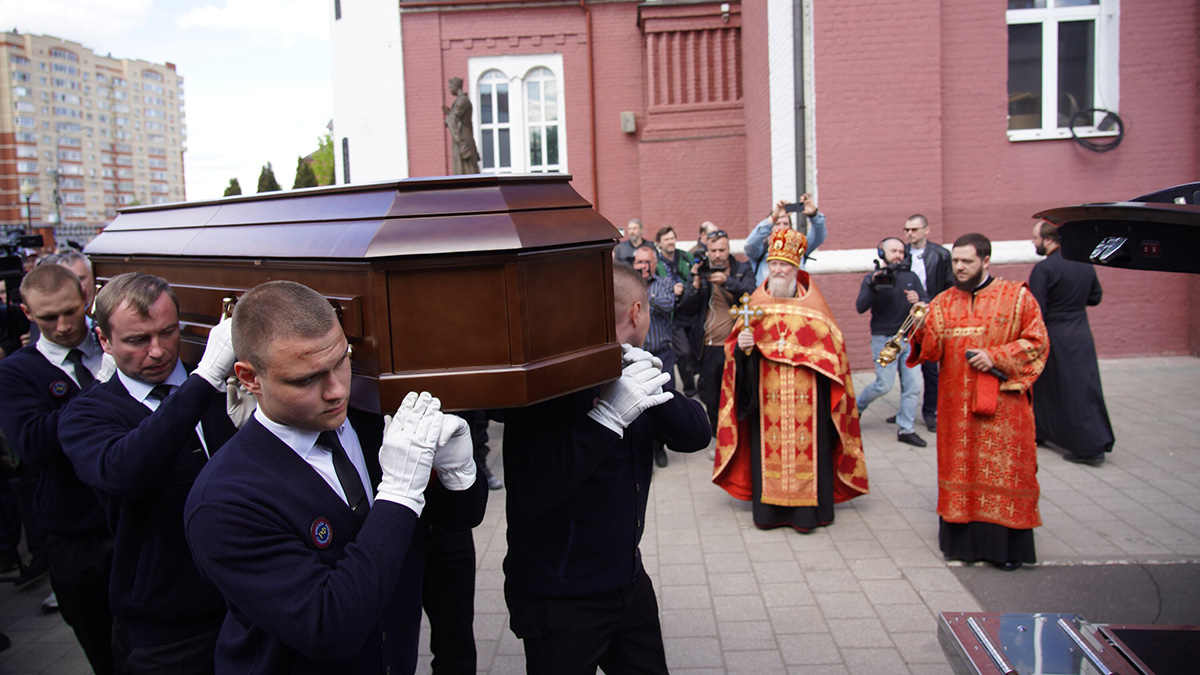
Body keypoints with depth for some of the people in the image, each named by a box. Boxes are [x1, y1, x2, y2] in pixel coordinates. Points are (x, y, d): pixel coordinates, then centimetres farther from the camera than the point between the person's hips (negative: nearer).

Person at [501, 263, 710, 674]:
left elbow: (696, 435, -2)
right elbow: (529, 496, -30)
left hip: (630, 583, 8)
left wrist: (655, 392, -21)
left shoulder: (630, 374, 6)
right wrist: (607, 415, -34)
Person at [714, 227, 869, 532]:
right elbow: (738, 344, 8)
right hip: (767, 391, 1)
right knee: (768, 445, 2)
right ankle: (768, 508, 11)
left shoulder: (811, 300, 5)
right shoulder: (757, 300, 9)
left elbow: (830, 342, 5)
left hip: (806, 392, -1)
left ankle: (807, 509, 8)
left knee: (806, 445, -1)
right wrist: (742, 345, -14)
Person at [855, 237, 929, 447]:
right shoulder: (872, 278, -2)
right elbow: (860, 307, -14)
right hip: (884, 338, -4)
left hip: (909, 338, 4)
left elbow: (927, 302, 4)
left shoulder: (911, 277, 9)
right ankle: (857, 406, 22)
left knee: (913, 385, -1)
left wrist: (918, 300, -19)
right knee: (884, 385, -5)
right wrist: (874, 287, -30)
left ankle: (905, 429, 9)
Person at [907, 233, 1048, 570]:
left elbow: (1036, 342, -2)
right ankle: (962, 539, 15)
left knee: (1002, 469, 0)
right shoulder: (943, 302, 9)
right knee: (959, 467, 6)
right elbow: (932, 351, 1)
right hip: (956, 403, 3)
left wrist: (996, 357, -13)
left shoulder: (1017, 297, 1)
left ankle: (1006, 545, 10)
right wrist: (921, 329, -19)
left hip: (1002, 403, -3)